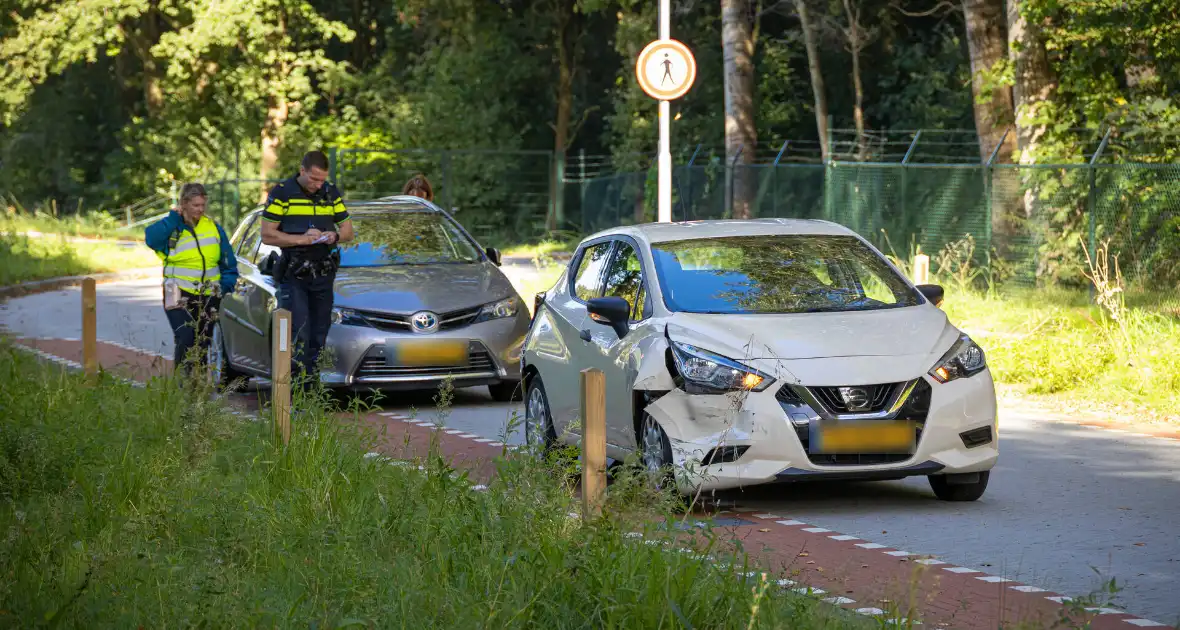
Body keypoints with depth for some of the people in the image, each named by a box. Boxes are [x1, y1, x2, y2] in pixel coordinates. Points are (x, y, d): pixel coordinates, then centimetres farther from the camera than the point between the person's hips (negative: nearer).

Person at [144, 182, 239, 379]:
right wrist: (174, 219, -15)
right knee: (186, 340, -17)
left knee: (202, 344, 8)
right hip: (180, 295, -4)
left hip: (209, 297, 4)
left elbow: (228, 261, 15)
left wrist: (227, 282, 3)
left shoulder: (213, 227, 9)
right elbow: (151, 237, -21)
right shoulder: (171, 227, 1)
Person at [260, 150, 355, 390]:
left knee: (319, 335, 6)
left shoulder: (331, 193, 11)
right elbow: (268, 235, -8)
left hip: (324, 274, 5)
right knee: (298, 335, -14)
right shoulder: (282, 193, -5)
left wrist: (335, 236, -7)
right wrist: (302, 239, -18)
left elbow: (347, 230, 17)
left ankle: (312, 386, 12)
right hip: (293, 274, -5)